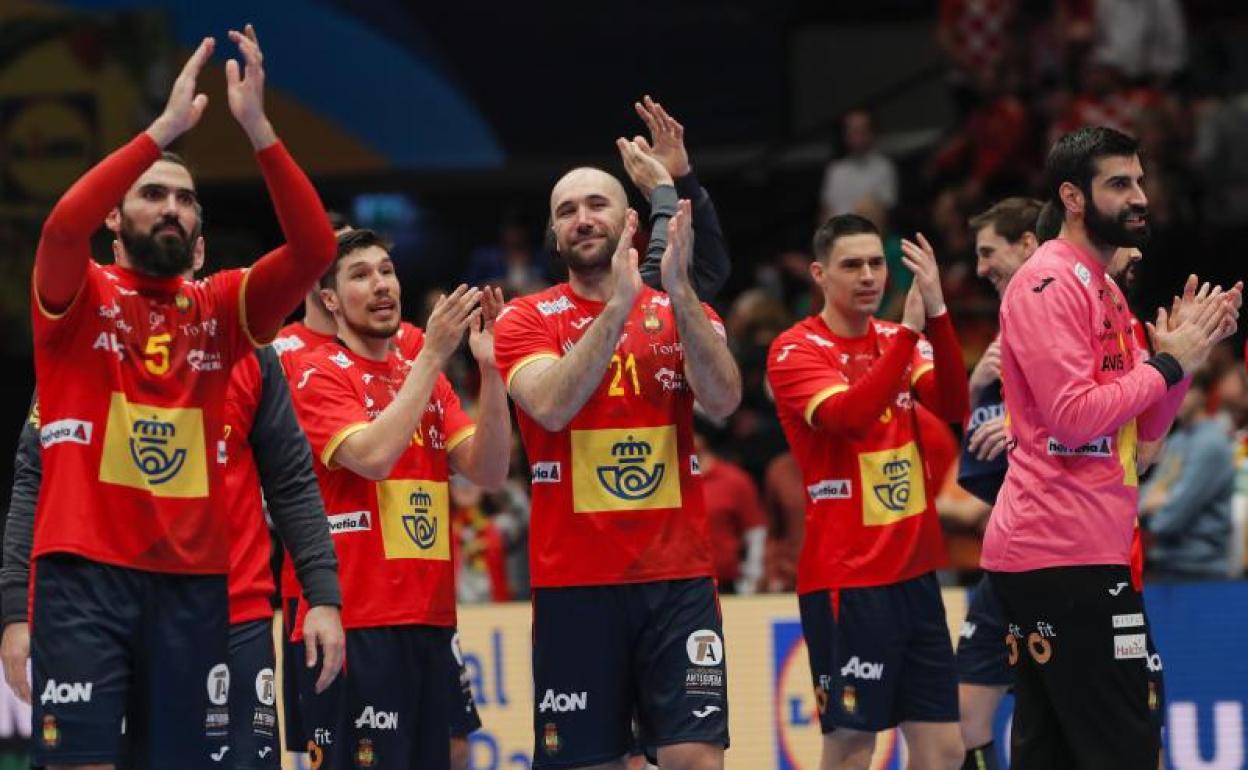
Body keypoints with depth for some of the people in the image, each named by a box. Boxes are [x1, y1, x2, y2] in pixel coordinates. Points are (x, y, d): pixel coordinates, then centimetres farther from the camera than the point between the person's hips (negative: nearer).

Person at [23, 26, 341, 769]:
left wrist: (257, 127, -12)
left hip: (192, 578, 4)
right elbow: (63, 226, -19)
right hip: (86, 571, -3)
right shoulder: (79, 298, 3)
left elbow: (314, 250, -3)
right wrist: (168, 126, -20)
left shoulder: (220, 308, 11)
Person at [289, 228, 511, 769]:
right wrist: (432, 355, -18)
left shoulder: (428, 378, 16)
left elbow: (488, 471, 5)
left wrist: (489, 368, -8)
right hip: (353, 625, -7)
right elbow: (373, 456, -19)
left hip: (429, 621, 7)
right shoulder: (320, 376, -3)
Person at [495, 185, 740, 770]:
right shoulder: (526, 320, 3)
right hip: (575, 583, -1)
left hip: (678, 577, 1)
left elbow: (722, 402, -10)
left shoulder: (684, 313, 9)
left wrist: (678, 292, -21)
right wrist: (618, 304, -22)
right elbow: (552, 406, -17)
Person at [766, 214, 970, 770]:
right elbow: (848, 416, -24)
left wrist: (935, 314, -21)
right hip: (846, 579, -6)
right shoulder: (796, 350, -6)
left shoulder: (898, 340, 10)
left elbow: (952, 406, -8)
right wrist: (910, 330, -25)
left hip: (914, 571, 6)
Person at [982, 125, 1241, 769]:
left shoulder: (1102, 287, 20)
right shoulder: (1049, 283, -10)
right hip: (1065, 552, -10)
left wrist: (1185, 349, 5)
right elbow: (1073, 416, -20)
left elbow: (1144, 428, 20)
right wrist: (1169, 363, -11)